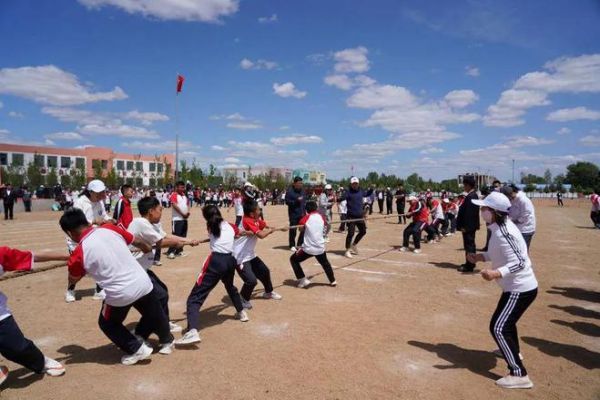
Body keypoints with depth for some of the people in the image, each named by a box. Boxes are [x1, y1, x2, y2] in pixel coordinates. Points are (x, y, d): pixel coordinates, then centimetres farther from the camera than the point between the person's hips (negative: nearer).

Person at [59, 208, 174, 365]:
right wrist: (149, 250, 35)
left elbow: (73, 280, 13)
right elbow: (138, 242, 14)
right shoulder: (110, 228, 0)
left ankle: (137, 349, 20)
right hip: (143, 283, 4)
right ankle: (167, 341, 49)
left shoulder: (78, 254, -7)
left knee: (107, 323, 27)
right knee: (154, 314, 30)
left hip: (120, 294, -4)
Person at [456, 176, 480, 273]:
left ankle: (469, 266, 4)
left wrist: (465, 226, -20)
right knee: (470, 245, 17)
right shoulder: (473, 195, 12)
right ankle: (470, 263, 28)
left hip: (468, 226, -10)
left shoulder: (470, 197, -20)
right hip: (471, 226, 10)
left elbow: (469, 213, -23)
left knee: (469, 245, -3)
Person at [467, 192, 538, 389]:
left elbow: (519, 262, -31)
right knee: (506, 319, 30)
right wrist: (481, 256, 5)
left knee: (498, 328, -9)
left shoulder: (503, 233, -27)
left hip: (520, 288, -11)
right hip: (519, 286, 11)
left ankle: (519, 375, -3)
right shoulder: (502, 227, 4)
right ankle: (512, 350, 54)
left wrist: (496, 273, -44)